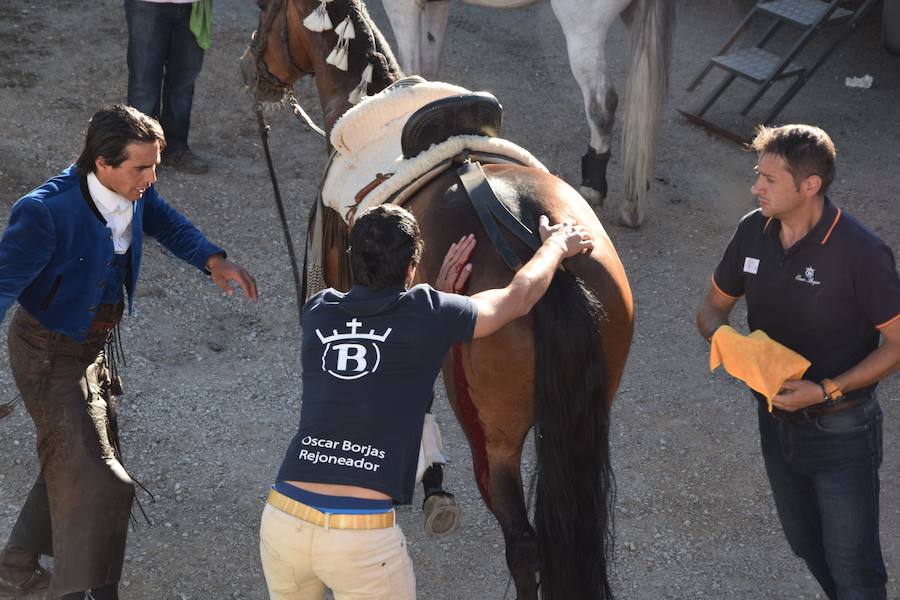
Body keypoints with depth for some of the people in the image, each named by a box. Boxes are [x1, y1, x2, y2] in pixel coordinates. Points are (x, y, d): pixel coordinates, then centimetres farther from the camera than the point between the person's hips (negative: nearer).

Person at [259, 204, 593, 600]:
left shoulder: (318, 312, 8)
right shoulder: (428, 315, -2)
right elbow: (519, 297, 15)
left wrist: (439, 295, 31)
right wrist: (556, 246, 32)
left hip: (282, 519, 4)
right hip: (365, 536, -4)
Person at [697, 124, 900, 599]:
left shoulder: (861, 253, -25)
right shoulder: (754, 231, -7)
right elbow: (713, 307, 6)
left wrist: (826, 390, -26)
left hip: (841, 431, -6)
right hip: (777, 418, 6)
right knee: (805, 543, 25)